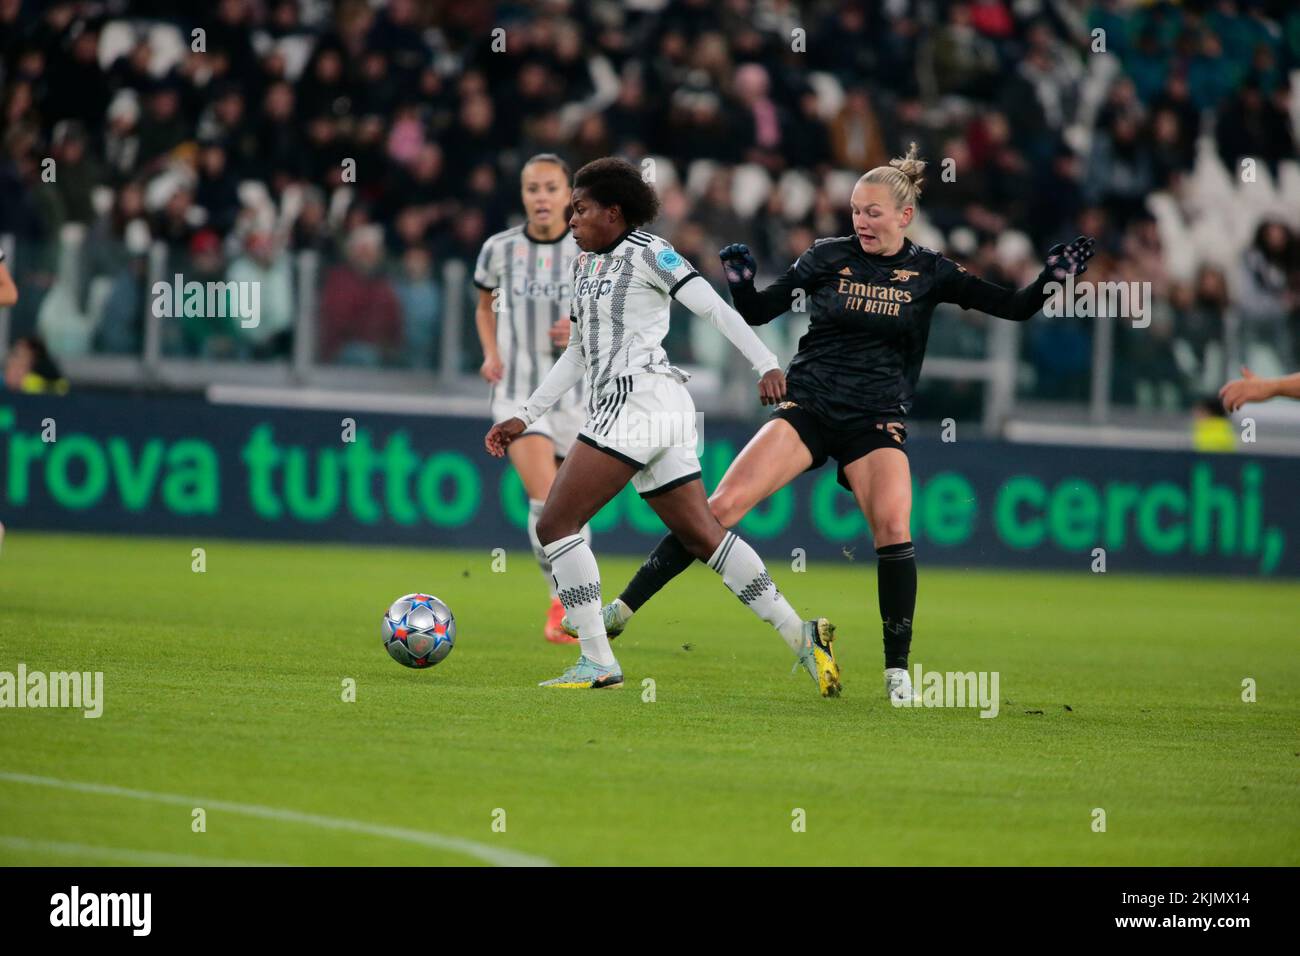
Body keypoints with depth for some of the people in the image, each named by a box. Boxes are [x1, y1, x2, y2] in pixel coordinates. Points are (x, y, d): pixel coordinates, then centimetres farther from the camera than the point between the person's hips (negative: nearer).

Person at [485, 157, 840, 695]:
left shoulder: (647, 253, -5)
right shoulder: (585, 266, 20)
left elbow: (714, 308, -11)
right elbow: (577, 354, 26)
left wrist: (766, 366, -21)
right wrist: (524, 418, 23)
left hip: (638, 401, -9)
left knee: (555, 524, -9)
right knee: (702, 537, 7)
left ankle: (597, 663, -10)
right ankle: (800, 635, 5)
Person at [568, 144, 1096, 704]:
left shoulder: (929, 273, 1)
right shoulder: (830, 256, 1)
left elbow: (1013, 309, 2)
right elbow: (758, 313, 2)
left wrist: (1050, 278, -15)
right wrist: (740, 282, -17)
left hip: (877, 421, 0)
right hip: (809, 406, 0)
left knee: (893, 527, -23)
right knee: (723, 506, -14)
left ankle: (897, 671, -10)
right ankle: (624, 607, -6)